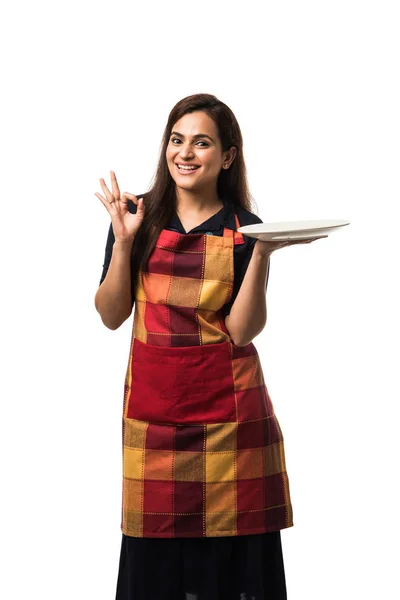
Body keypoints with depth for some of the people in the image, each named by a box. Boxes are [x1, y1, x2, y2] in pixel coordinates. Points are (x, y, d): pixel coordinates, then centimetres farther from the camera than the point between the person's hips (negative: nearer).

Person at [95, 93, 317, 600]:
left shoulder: (245, 230, 0)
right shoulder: (138, 216, 3)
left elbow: (241, 330, -8)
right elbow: (111, 316, 0)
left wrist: (261, 254, -18)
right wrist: (124, 241, -11)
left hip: (226, 404, -1)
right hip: (153, 401, 1)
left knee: (230, 548, 0)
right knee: (156, 550, 5)